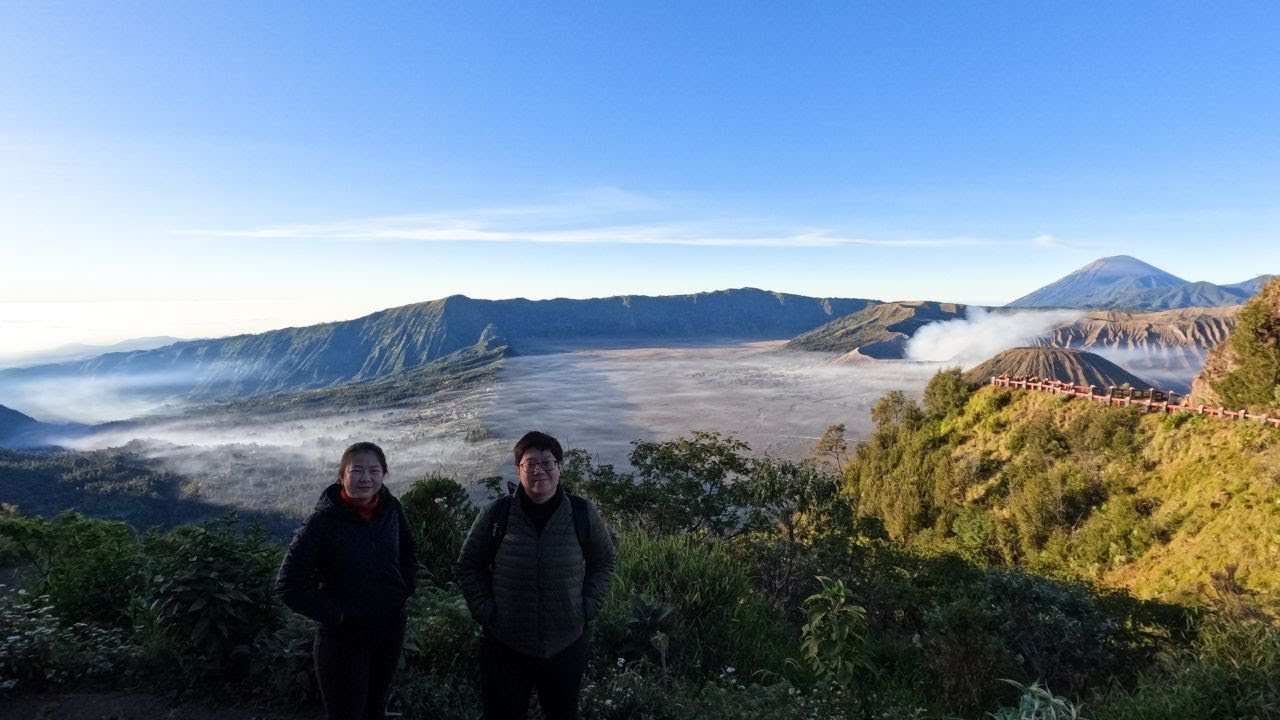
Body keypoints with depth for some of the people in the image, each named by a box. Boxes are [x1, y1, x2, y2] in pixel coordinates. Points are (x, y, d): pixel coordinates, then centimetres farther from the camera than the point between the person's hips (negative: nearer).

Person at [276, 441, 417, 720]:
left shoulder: (391, 508, -7)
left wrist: (404, 590, 2)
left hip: (391, 629, 4)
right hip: (344, 638, -4)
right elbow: (288, 586, -16)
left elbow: (408, 552, 11)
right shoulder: (323, 521, -20)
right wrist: (334, 613, -18)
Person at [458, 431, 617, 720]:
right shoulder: (496, 514, -11)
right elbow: (469, 565, 2)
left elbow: (603, 561, 5)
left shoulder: (582, 513, -9)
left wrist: (588, 607, -3)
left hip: (567, 645, 1)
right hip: (505, 645, -1)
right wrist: (485, 611, -5)